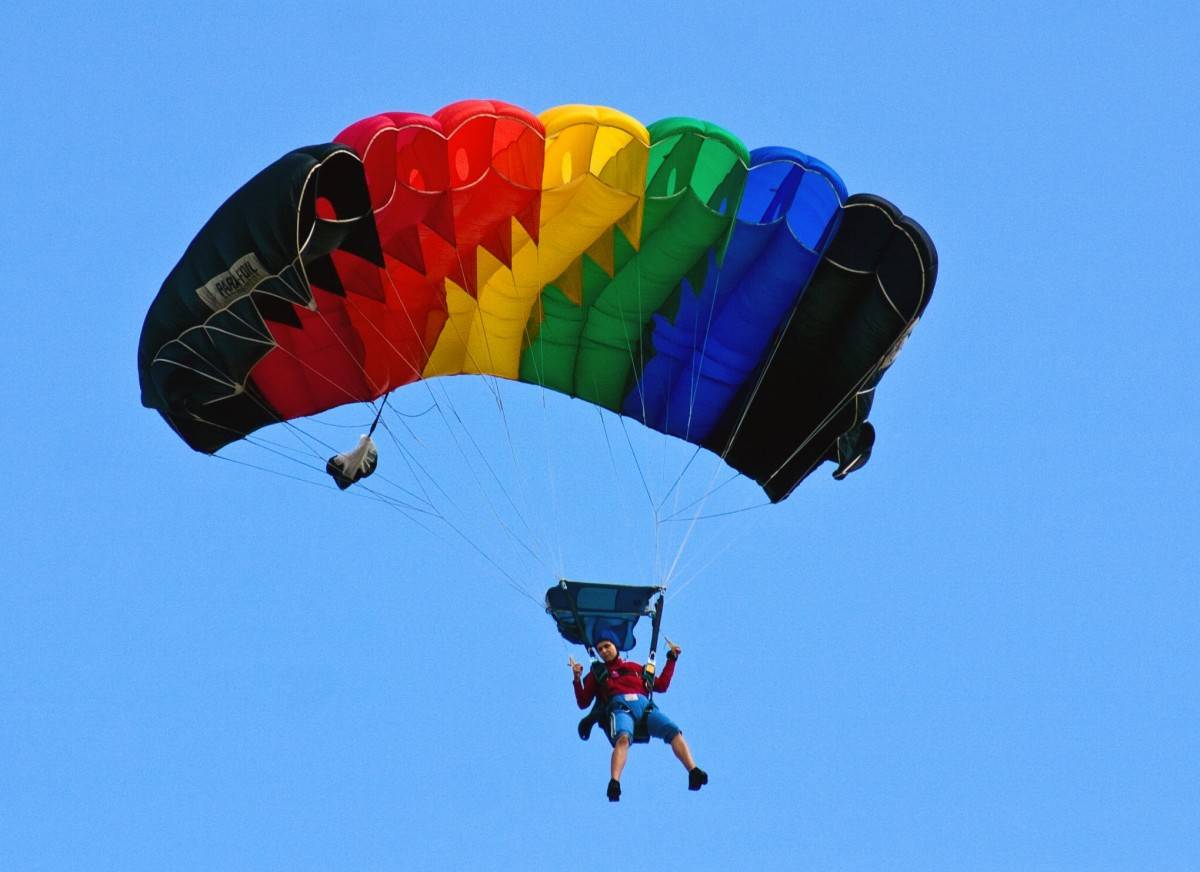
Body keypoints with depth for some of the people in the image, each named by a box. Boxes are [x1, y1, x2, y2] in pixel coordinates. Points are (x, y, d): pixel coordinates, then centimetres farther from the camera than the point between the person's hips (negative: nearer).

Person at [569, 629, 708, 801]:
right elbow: (583, 703, 20)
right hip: (619, 707, -3)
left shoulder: (634, 668, 33)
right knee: (623, 737, -38)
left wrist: (672, 659, 30)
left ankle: (694, 774, -42)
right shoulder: (597, 674, 28)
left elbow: (661, 686, 32)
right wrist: (577, 679, 6)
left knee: (673, 731, -26)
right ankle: (614, 784, -58)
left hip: (644, 705, 3)